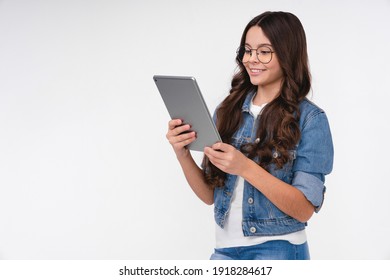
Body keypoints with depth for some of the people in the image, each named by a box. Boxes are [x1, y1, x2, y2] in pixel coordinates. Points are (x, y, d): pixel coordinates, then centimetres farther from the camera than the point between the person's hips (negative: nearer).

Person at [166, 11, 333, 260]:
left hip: (279, 251, -4)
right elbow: (210, 195, 5)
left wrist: (245, 168, -25)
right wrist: (183, 154, -11)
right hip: (225, 249, 4)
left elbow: (304, 209, -14)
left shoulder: (310, 119, -9)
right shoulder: (228, 110, 3)